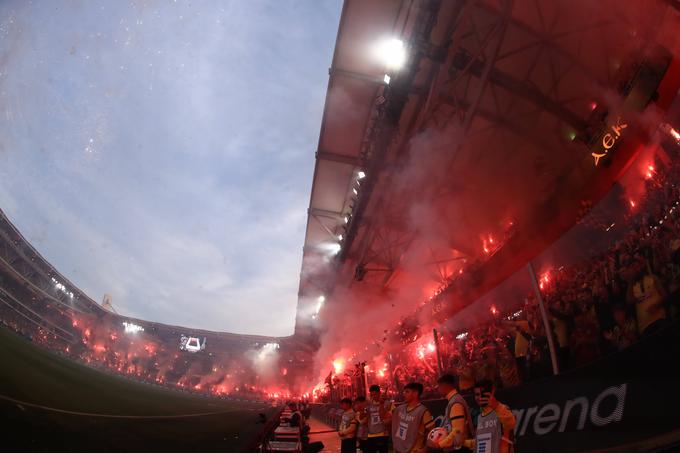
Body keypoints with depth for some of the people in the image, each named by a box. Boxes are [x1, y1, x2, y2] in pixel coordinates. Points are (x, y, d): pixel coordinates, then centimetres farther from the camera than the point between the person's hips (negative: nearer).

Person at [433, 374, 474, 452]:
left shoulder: (455, 403, -17)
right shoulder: (454, 400, 12)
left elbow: (457, 430, -22)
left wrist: (439, 444, -15)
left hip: (458, 448, -9)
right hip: (456, 448, 9)